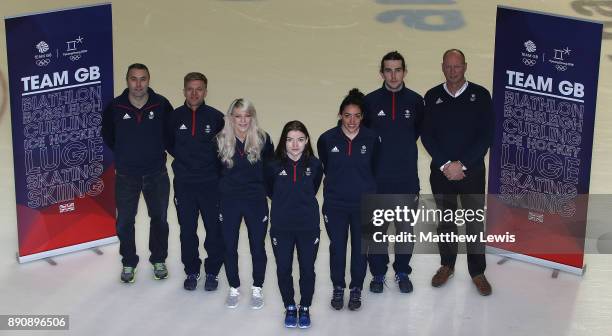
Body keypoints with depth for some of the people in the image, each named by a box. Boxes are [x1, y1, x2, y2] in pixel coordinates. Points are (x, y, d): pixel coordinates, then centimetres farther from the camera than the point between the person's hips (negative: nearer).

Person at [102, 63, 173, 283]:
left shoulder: (161, 105, -12)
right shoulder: (115, 107, -12)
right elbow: (108, 136, 7)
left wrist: (160, 151, 5)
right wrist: (123, 155, 9)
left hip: (156, 174, 0)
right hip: (126, 175, 0)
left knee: (159, 218, 14)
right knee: (124, 221, 7)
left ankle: (159, 260, 32)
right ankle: (128, 263, 25)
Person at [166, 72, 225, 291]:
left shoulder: (215, 117, -7)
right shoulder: (176, 117, -2)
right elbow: (169, 144, 13)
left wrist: (213, 165, 0)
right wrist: (184, 159, 7)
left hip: (211, 184, -1)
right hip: (183, 184, 1)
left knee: (214, 229, 5)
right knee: (187, 230, 9)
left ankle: (212, 271, 21)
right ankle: (191, 271, 24)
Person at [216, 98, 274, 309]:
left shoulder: (262, 139, -6)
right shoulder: (221, 140, -5)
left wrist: (264, 189, 2)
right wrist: (223, 188, 6)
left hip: (256, 202, -1)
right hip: (229, 202, 1)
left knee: (258, 247, 8)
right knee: (229, 247, 9)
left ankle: (257, 288, 25)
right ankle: (234, 288, 27)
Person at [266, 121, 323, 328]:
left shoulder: (314, 165, -7)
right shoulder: (274, 166, -9)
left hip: (308, 227, 0)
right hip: (281, 228, 0)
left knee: (307, 269, 9)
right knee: (283, 269, 10)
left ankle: (305, 308, 29)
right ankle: (290, 307, 30)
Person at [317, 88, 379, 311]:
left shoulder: (371, 139, -9)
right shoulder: (327, 139, -10)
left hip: (364, 204, 0)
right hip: (335, 204, 0)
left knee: (360, 247, 11)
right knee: (337, 247, 8)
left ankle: (356, 289, 29)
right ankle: (338, 288, 28)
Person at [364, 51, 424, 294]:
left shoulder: (415, 101, -3)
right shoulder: (370, 101, -5)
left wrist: (403, 147, 11)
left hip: (407, 178, 1)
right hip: (377, 178, 0)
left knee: (405, 228, 10)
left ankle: (403, 272, 25)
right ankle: (378, 273, 21)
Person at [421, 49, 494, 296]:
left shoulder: (480, 95, -5)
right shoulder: (433, 97, 0)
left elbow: (485, 135, -9)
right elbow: (427, 135, -3)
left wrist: (462, 164, -14)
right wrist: (445, 164, -14)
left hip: (472, 171, -2)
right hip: (441, 171, 2)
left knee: (475, 223, 5)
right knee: (445, 221, 15)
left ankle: (477, 271, 19)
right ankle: (447, 265, 32)